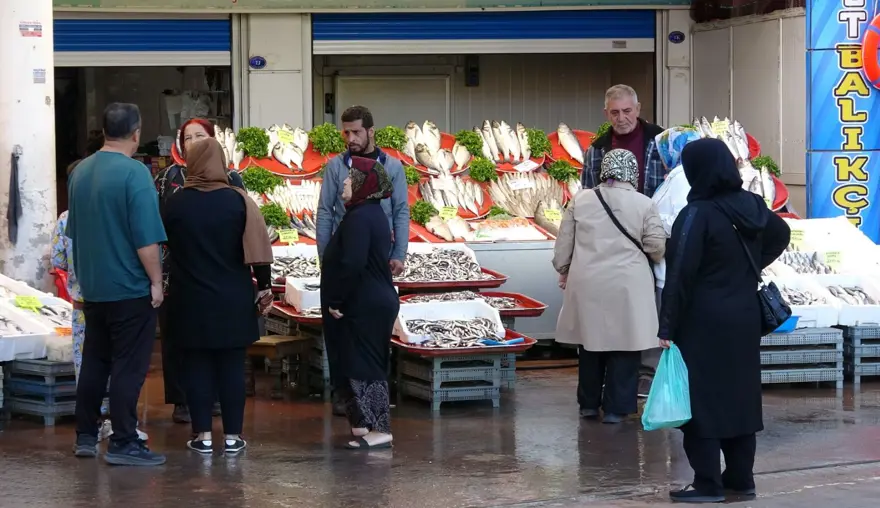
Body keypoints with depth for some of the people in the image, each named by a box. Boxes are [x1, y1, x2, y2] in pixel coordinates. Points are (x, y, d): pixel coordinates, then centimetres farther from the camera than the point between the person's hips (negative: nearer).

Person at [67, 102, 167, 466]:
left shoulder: (80, 172, 6)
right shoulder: (134, 173, -16)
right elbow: (146, 238, -20)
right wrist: (156, 281, -10)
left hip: (92, 286, 7)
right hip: (130, 287, -7)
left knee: (94, 361, 15)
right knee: (129, 367, -2)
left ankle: (85, 437, 20)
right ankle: (123, 444, -1)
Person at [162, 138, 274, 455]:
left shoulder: (175, 203, -5)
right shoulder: (238, 200, -6)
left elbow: (165, 246, 8)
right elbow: (258, 248, -9)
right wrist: (265, 286, -3)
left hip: (190, 300, 0)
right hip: (233, 300, 0)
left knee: (197, 366, 7)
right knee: (232, 367, 7)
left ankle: (203, 435, 7)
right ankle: (232, 436, 9)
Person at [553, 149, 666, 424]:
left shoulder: (580, 200, 1)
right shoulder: (643, 204, -5)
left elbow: (564, 243, 5)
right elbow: (657, 247, -3)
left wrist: (563, 270, 21)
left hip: (587, 283, 3)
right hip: (627, 285, -3)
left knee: (591, 341, 14)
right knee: (624, 345, 4)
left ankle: (589, 403, 22)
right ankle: (616, 407, 5)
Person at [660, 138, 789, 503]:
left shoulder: (698, 214, -19)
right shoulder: (752, 205, 2)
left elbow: (680, 275, -19)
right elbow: (781, 235, 23)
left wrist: (667, 327, -14)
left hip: (703, 322, -7)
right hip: (744, 319, 7)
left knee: (701, 398, 0)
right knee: (740, 394, 13)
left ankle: (708, 484, 2)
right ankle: (741, 478, 19)